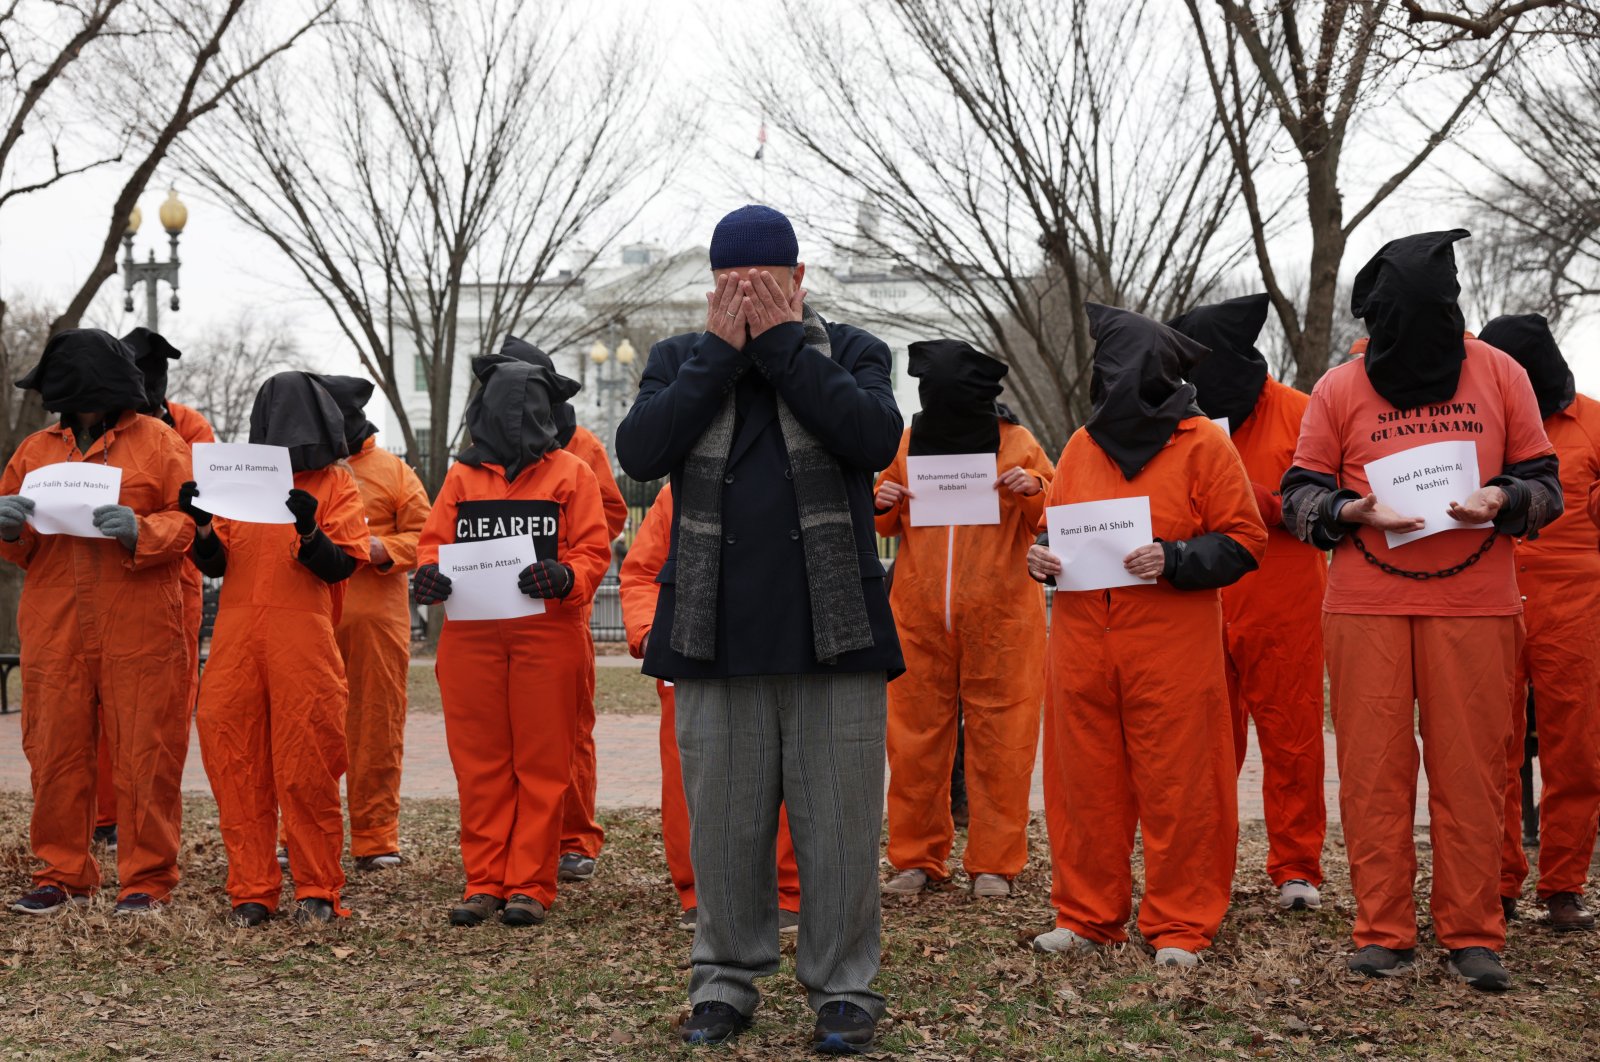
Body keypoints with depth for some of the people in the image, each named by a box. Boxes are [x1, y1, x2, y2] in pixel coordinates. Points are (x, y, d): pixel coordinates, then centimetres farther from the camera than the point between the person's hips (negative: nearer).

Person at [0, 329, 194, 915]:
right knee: (56, 751, 6)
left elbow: (190, 521, -3)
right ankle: (61, 872, 19)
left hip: (139, 630, -4)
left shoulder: (159, 442, 5)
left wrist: (139, 530, -20)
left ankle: (146, 877, 8)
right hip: (54, 627, 4)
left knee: (144, 752, -2)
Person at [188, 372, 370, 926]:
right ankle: (251, 890, 10)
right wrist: (203, 526, -6)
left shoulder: (336, 483, 8)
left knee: (307, 771, -3)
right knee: (236, 765, 1)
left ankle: (318, 890, 8)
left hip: (304, 640, -3)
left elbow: (341, 565, -2)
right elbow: (214, 564, 13)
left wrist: (308, 531, -20)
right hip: (236, 637, 3)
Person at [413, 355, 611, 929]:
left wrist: (565, 577, -19)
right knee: (479, 764, 4)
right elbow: (433, 540, 13)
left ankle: (530, 885, 6)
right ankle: (483, 882, 12)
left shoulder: (570, 473, 7)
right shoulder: (461, 475, 15)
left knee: (542, 765, 0)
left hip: (548, 634, -2)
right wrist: (429, 572, -9)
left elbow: (594, 550, 1)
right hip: (470, 637, 2)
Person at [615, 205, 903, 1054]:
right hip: (717, 633, 2)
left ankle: (843, 989, 14)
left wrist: (783, 343, -10)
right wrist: (720, 351, -8)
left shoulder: (849, 352, 8)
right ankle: (725, 980, 23)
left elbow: (875, 438, -13)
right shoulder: (680, 360, 11)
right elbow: (638, 452, -6)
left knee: (838, 819, 2)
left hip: (833, 631, -1)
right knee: (723, 818, 9)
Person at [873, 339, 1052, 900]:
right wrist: (882, 503, -2)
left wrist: (1033, 490, -14)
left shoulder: (1017, 443, 1)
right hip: (920, 617, 3)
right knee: (915, 736, 4)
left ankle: (993, 863, 10)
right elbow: (886, 526, 20)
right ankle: (917, 858, 15)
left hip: (1000, 618, -2)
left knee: (999, 738, 0)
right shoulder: (908, 443, 9)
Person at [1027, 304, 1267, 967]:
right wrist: (1041, 554, 2)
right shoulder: (1082, 445, 13)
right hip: (1082, 644, 5)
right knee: (1085, 782, 9)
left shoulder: (1202, 445, -2)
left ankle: (1178, 926, 11)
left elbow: (1243, 541, -4)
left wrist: (1175, 561, -18)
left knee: (1175, 787, 0)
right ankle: (1087, 915, 21)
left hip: (1171, 647, -5)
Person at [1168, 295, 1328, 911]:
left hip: (1284, 609, -4)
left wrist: (1265, 502, -16)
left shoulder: (1298, 414, -2)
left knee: (1290, 739, 1)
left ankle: (1296, 867, 10)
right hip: (1205, 610, 4)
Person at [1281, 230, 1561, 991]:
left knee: (1470, 768, 1)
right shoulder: (1339, 389, 4)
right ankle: (1384, 931, 11)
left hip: (1473, 605, 0)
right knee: (1373, 768, 2)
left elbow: (1544, 485, 10)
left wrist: (1500, 499, -11)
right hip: (1365, 606, 0)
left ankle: (1472, 935, 12)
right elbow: (1298, 497, 7)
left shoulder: (1499, 375, 5)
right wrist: (1350, 511, -12)